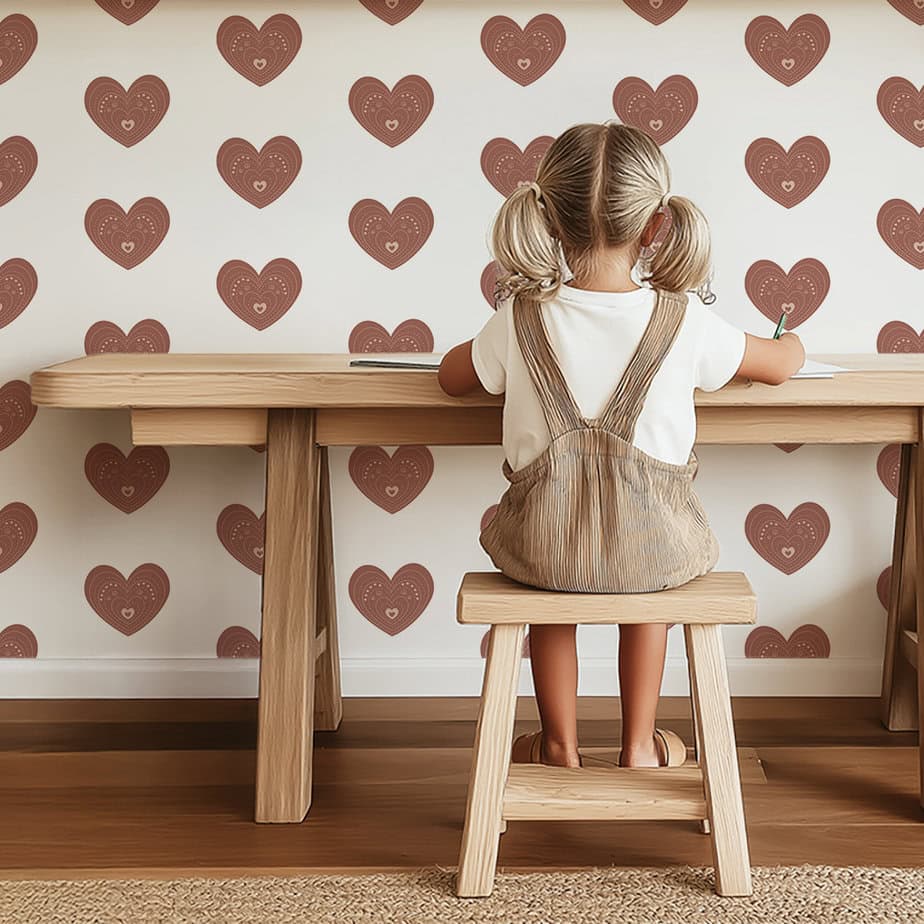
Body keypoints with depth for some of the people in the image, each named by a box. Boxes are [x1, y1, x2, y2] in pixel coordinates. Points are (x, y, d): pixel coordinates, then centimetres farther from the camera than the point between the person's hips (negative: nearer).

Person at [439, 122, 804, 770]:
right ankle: (640, 745, 42)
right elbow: (782, 364, 12)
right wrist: (791, 343, 35)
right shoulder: (685, 323, -7)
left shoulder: (520, 319, -6)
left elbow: (452, 377, 14)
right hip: (659, 551, 0)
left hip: (544, 549, 0)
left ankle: (559, 743, 44)